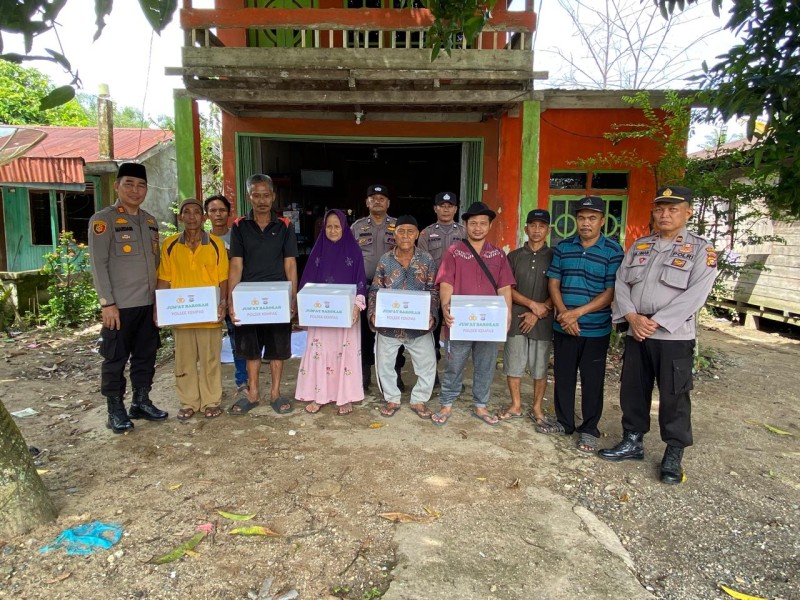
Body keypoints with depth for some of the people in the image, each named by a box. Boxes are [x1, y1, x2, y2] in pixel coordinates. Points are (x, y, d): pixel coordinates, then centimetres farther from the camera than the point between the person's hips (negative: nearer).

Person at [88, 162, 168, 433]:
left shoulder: (150, 221, 13)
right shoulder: (103, 220, -6)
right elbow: (98, 264, -11)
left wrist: (160, 298, 11)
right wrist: (107, 303, -15)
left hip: (148, 304, 6)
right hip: (119, 305, -6)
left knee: (145, 355, 13)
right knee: (116, 359, 4)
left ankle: (141, 402, 26)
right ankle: (115, 411, 15)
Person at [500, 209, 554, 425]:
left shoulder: (554, 257, 3)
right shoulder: (514, 256, 6)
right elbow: (507, 289, 0)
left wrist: (538, 313, -11)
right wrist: (532, 304, -12)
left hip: (542, 322, -1)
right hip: (516, 319, 1)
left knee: (540, 368, 7)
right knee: (513, 365, 6)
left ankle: (537, 408, 22)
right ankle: (516, 406, 21)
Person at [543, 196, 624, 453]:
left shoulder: (613, 251, -6)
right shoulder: (563, 247, 5)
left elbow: (611, 292, -11)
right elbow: (553, 283, 4)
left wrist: (578, 312, -17)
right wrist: (563, 313, -11)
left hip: (596, 330, -3)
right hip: (563, 327, 4)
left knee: (592, 381, 7)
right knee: (563, 376, 12)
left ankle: (589, 430, 22)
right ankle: (564, 422, 29)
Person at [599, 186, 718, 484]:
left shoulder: (701, 249, -3)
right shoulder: (639, 246, 12)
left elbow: (695, 294, -13)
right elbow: (621, 283, 5)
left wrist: (655, 322, -18)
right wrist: (633, 317, -11)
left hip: (674, 336, -4)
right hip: (636, 334, 5)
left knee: (674, 397, 3)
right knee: (632, 390, 12)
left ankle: (673, 455, 18)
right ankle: (633, 441, 28)